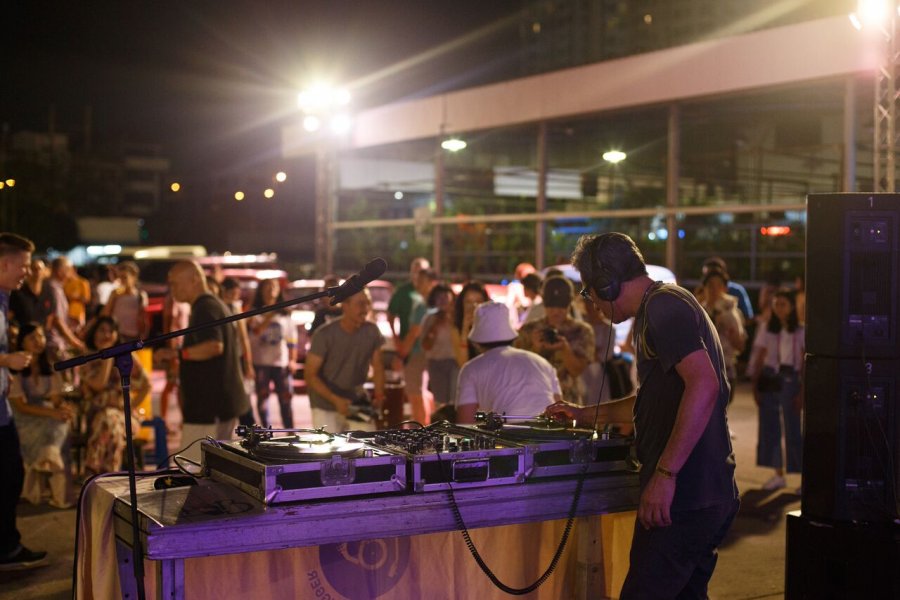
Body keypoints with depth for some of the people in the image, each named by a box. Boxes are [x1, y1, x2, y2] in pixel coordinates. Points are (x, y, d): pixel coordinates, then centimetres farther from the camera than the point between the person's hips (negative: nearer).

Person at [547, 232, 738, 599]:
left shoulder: (663, 306, -12)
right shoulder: (657, 309, 21)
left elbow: (703, 386, -26)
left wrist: (665, 474, -27)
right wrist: (587, 415, 35)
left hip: (684, 496, -11)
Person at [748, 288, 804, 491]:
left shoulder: (800, 332, -2)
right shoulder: (766, 329, 6)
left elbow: (804, 364, -3)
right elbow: (759, 359, 6)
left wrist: (802, 391, -8)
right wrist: (755, 387, 1)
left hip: (789, 380, -3)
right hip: (769, 380, 4)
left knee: (793, 429, -4)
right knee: (770, 429, 7)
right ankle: (778, 475, 18)